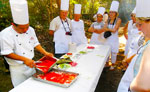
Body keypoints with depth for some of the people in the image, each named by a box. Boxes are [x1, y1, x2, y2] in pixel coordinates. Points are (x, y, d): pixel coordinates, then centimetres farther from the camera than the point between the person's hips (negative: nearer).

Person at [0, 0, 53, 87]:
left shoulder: (30, 30, -4)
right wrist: (24, 59, -29)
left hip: (31, 64, 5)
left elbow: (35, 43, 6)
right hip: (17, 68, -4)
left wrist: (45, 53, -5)